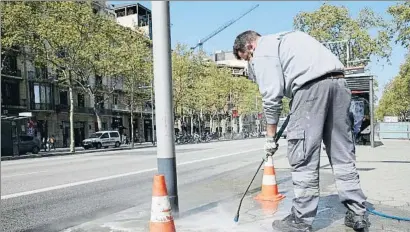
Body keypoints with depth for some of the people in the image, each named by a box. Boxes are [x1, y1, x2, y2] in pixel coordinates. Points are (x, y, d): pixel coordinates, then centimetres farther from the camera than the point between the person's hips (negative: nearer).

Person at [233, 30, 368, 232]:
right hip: (338, 81, 9)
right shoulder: (284, 38, 33)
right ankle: (357, 214, 17)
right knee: (343, 153, 12)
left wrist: (270, 136, 5)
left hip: (312, 86, -8)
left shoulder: (262, 51, 6)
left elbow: (272, 96, -2)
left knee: (303, 158, -2)